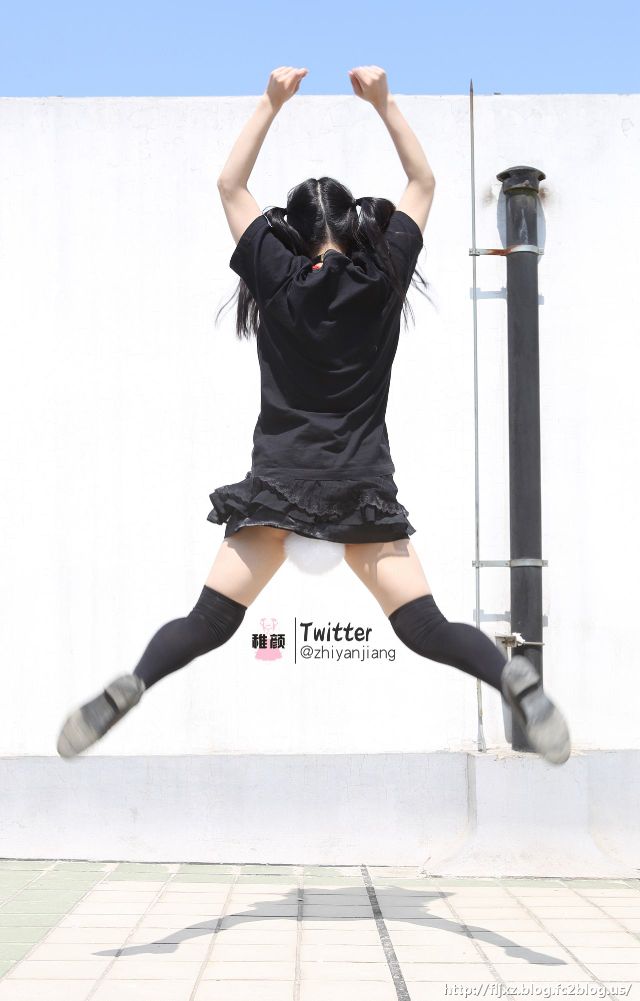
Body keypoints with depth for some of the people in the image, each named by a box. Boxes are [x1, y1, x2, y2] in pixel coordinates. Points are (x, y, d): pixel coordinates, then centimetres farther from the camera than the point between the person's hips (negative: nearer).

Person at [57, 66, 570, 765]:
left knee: (211, 620, 2)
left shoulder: (276, 276, 3)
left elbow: (230, 186, 15)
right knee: (423, 625, -1)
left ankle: (129, 687, -18)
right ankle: (510, 676, -23)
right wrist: (383, 102, 17)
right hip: (363, 484, 0)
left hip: (277, 481, 0)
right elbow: (424, 183, 17)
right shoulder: (383, 276, 4)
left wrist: (271, 103, 17)